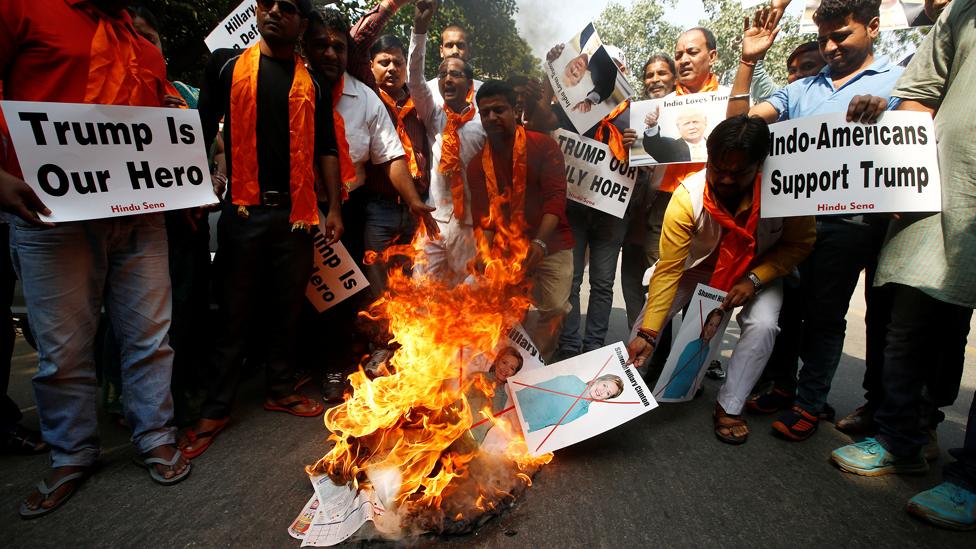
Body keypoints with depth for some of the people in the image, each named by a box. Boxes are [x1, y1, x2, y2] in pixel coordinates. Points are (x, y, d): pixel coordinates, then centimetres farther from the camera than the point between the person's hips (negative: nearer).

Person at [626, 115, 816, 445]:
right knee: (650, 314, -15)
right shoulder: (687, 196, -33)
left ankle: (729, 407, -4)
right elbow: (669, 269, -31)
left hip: (758, 271, 1)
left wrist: (754, 280, -27)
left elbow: (800, 244, -12)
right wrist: (647, 333, -36)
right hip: (699, 268, 0)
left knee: (763, 325, -25)